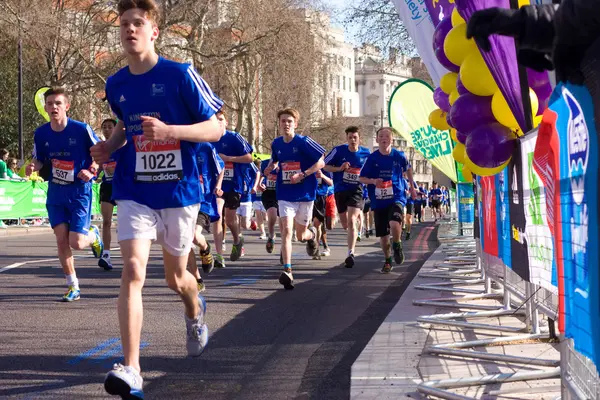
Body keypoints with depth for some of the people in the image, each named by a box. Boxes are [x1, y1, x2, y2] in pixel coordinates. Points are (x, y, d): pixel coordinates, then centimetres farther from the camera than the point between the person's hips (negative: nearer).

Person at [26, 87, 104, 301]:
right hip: (55, 193, 4)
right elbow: (38, 160, 11)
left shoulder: (82, 129, -14)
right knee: (61, 239, 0)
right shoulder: (40, 133, -2)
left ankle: (93, 235, 28)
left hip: (79, 192, -4)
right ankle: (73, 286, 13)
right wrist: (32, 167, -11)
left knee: (76, 243, -9)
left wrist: (92, 170, -19)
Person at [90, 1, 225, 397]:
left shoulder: (181, 74, -11)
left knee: (176, 277, 14)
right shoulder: (116, 84, 4)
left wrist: (168, 131, -25)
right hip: (134, 192, 2)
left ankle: (195, 311, 52)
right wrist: (111, 146, 1)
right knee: (133, 270, -18)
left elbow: (216, 129, -9)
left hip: (180, 190, -2)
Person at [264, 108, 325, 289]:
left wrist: (302, 175, -20)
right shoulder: (276, 143, 3)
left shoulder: (304, 142, -11)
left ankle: (311, 234, 49)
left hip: (305, 194, -2)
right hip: (285, 194, 2)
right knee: (286, 230, -17)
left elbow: (321, 162, -9)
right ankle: (287, 271, -23)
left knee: (301, 235, 10)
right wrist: (270, 166, 1)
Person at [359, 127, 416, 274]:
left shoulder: (399, 156, -2)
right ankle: (388, 261, 30)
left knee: (394, 223, -28)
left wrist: (412, 187, 24)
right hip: (379, 201, 2)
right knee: (383, 234, 7)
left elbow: (408, 169, 19)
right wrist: (373, 181, -17)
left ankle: (397, 245, 3)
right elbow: (362, 178, 2)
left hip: (396, 197, -2)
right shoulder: (372, 158, -3)